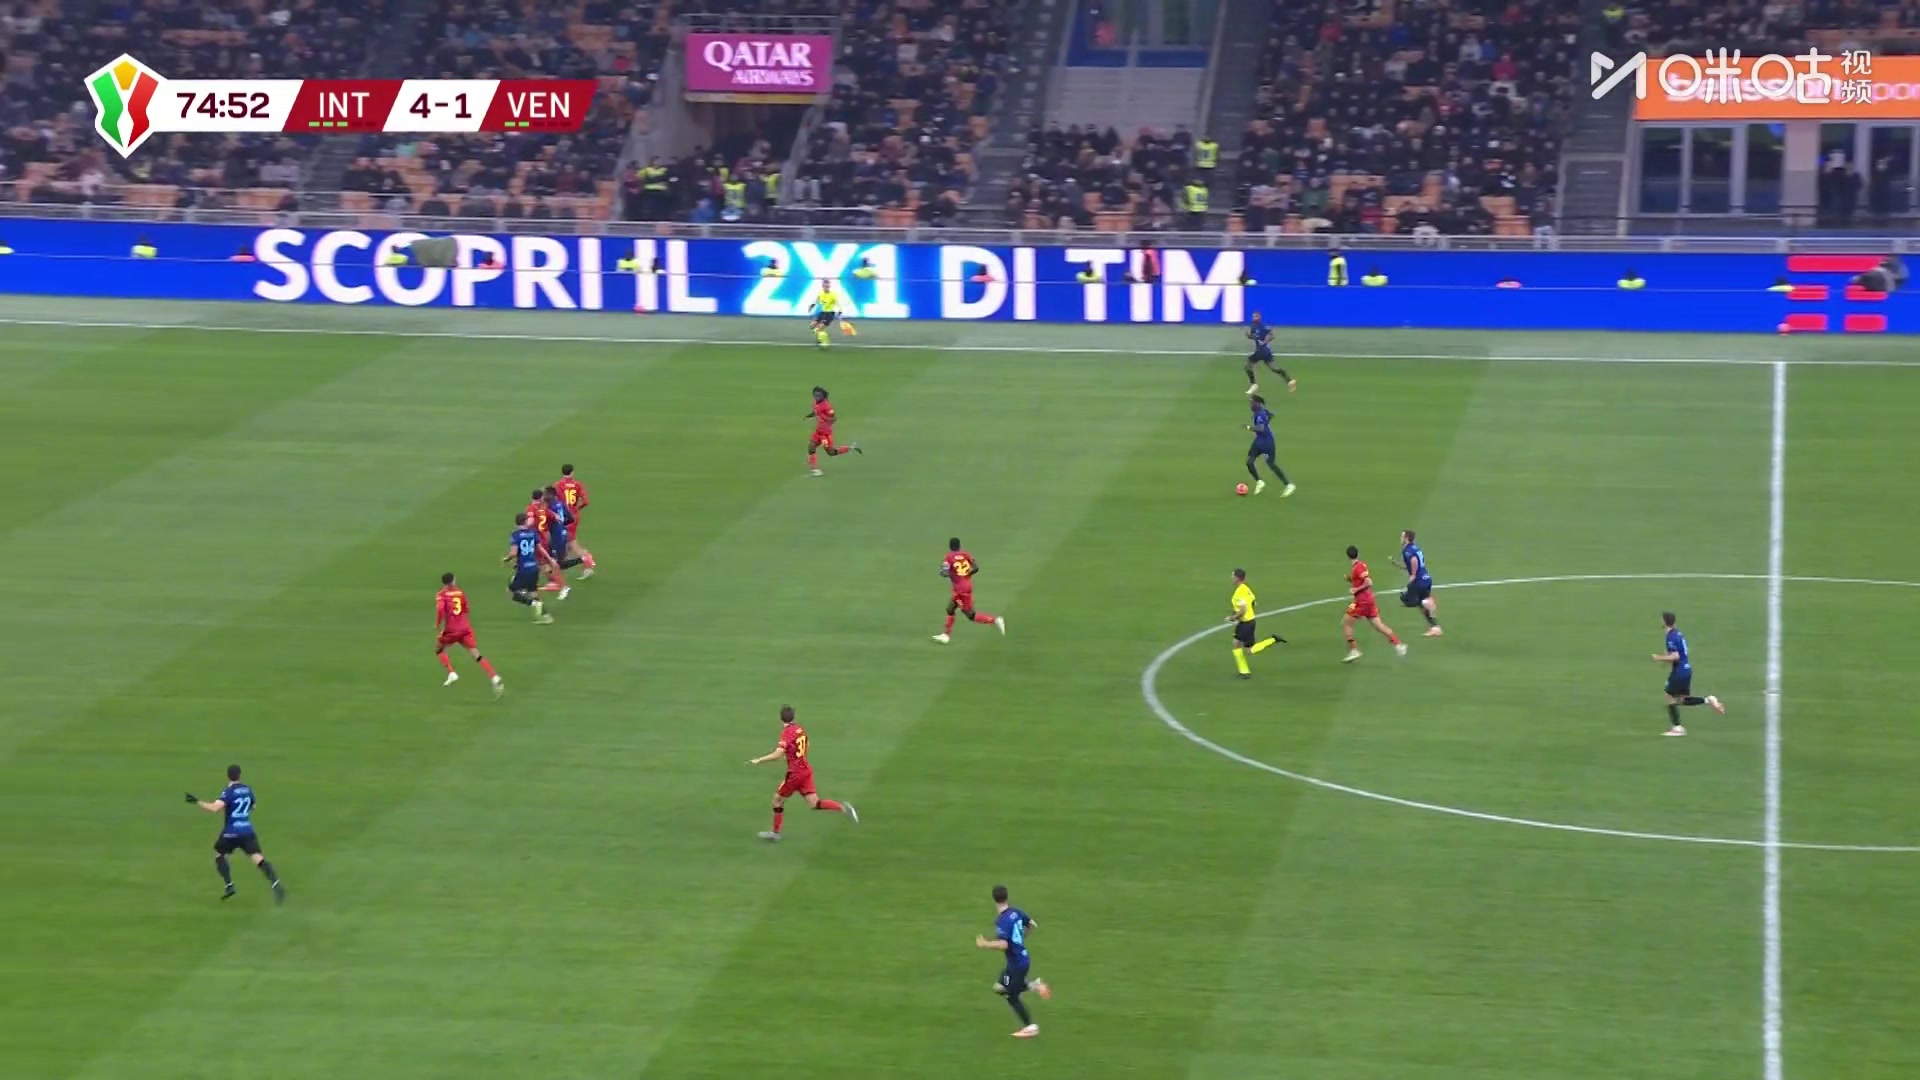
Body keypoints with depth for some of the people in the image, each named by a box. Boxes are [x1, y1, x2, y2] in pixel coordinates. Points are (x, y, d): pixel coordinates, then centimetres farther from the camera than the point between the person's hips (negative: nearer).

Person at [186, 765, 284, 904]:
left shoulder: (228, 792, -10)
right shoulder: (248, 789, 9)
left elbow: (215, 808, -24)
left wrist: (197, 802, -17)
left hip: (231, 832, -4)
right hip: (248, 831, 4)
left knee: (218, 854, 22)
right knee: (258, 859, -8)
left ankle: (229, 886, 13)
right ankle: (276, 885, -29)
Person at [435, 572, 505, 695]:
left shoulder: (441, 595, -1)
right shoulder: (460, 592, 12)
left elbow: (440, 610, -18)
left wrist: (437, 624, -4)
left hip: (451, 629, -3)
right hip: (465, 628, 3)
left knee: (439, 649, 24)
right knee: (477, 656, -3)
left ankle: (451, 673, 6)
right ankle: (495, 679, -20)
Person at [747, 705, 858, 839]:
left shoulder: (787, 732, -16)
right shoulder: (800, 729, 8)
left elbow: (778, 753, -25)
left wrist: (759, 760, -20)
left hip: (795, 772, -7)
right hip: (806, 769, 7)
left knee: (778, 799, 8)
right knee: (814, 803, 4)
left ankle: (775, 833, 16)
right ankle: (843, 807, -11)